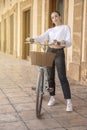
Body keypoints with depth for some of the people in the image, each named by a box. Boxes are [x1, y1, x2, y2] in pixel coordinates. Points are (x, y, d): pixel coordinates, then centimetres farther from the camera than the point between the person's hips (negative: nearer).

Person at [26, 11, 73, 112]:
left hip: (59, 53, -5)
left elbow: (69, 42, -7)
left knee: (62, 77, -11)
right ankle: (52, 98, 19)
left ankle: (69, 101, -8)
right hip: (49, 52, 5)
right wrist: (33, 39, -24)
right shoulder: (50, 30, 16)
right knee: (50, 76, 6)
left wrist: (61, 42, -30)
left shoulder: (66, 28, 4)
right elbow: (42, 38, -3)